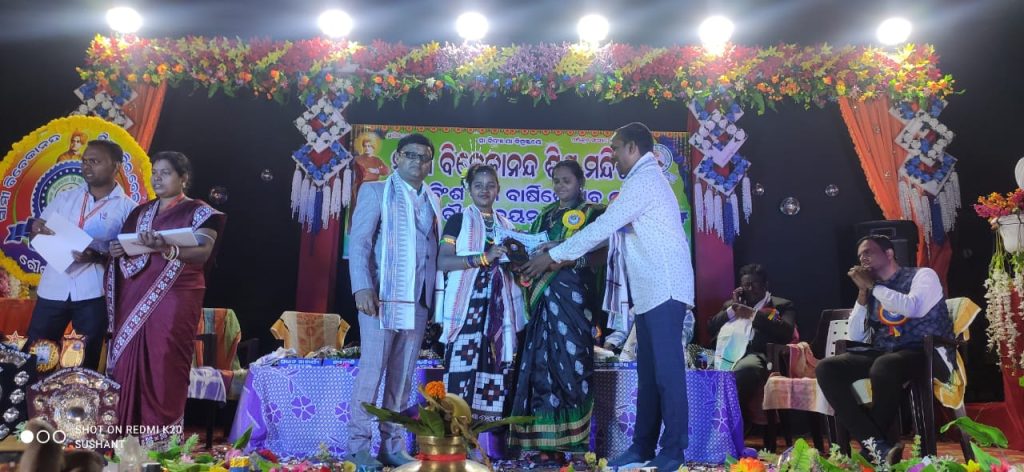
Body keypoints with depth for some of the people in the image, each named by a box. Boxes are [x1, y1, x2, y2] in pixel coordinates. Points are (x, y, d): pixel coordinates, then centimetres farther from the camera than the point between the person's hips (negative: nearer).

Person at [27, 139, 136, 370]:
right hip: (53, 288, 3)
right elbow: (37, 241, 13)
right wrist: (36, 230, -10)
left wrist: (98, 256, -22)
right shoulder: (64, 198, 11)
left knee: (86, 364, 5)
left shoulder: (127, 208, -1)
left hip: (93, 293, -3)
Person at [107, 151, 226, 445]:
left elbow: (202, 254, -13)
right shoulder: (141, 212, 18)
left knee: (164, 365, -7)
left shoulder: (199, 212, 0)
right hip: (134, 298, 6)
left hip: (174, 298, -6)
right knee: (127, 361, 4)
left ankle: (161, 439, 1)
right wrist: (117, 251, -2)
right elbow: (124, 248, 22)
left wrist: (166, 249, -30)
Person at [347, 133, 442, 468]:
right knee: (372, 370, -2)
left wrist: (437, 299, 6)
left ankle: (393, 445, 15)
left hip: (419, 300, 4)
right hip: (382, 296, -4)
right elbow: (358, 243, -4)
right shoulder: (375, 191, 4)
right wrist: (363, 288, -17)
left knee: (403, 376, 7)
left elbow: (434, 251, 14)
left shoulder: (433, 201, 16)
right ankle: (359, 445, 8)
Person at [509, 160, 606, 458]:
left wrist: (567, 259, -20)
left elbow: (600, 256, -7)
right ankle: (544, 441, 4)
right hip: (544, 295, 5)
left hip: (573, 295, -5)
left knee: (570, 359, -8)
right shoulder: (545, 216, 21)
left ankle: (570, 441, -2)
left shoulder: (592, 213, 4)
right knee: (541, 362, 0)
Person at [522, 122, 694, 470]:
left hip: (664, 289, -10)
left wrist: (553, 255, -8)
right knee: (648, 371, 10)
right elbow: (611, 227, 21)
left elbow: (603, 226, -14)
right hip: (651, 291, 10)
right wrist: (565, 253, 16)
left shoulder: (643, 180, -10)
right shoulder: (644, 180, 22)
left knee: (666, 369, -7)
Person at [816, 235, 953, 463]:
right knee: (826, 368, -19)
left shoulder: (922, 274, 6)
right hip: (882, 353, 6)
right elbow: (855, 336, 12)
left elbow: (911, 308, -17)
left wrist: (873, 285, -6)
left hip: (924, 353, -5)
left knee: (884, 366, -39)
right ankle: (881, 446, -28)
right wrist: (863, 292, 6)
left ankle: (872, 444, -17)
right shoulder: (872, 291, 20)